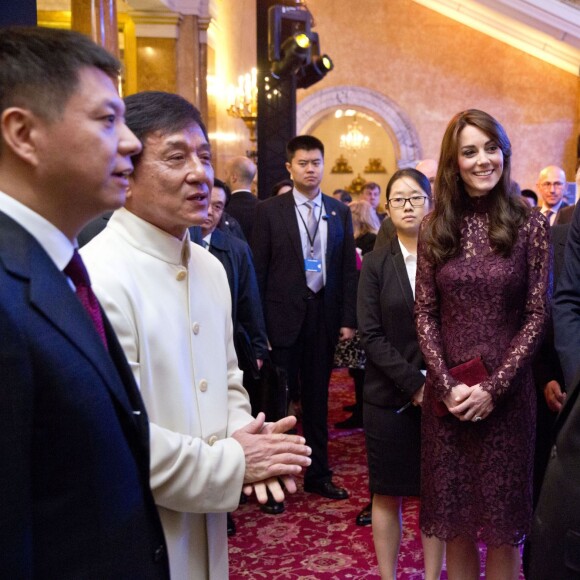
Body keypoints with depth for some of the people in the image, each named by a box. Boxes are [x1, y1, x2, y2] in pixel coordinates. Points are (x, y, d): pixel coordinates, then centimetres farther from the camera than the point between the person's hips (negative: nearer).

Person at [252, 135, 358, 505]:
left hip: (325, 313, 3)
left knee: (317, 397, 14)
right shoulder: (270, 210, -2)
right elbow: (259, 269, -4)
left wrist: (348, 318, 2)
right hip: (284, 315, -3)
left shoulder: (340, 212, 7)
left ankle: (318, 473, 27)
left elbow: (348, 268, 7)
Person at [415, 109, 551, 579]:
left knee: (503, 521, 10)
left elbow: (537, 315, -5)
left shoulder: (530, 225, -4)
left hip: (508, 393, -2)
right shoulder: (435, 227, 2)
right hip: (447, 392, 2)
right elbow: (425, 313, 2)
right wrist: (447, 384, -9)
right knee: (454, 515, 12)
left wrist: (493, 388, -12)